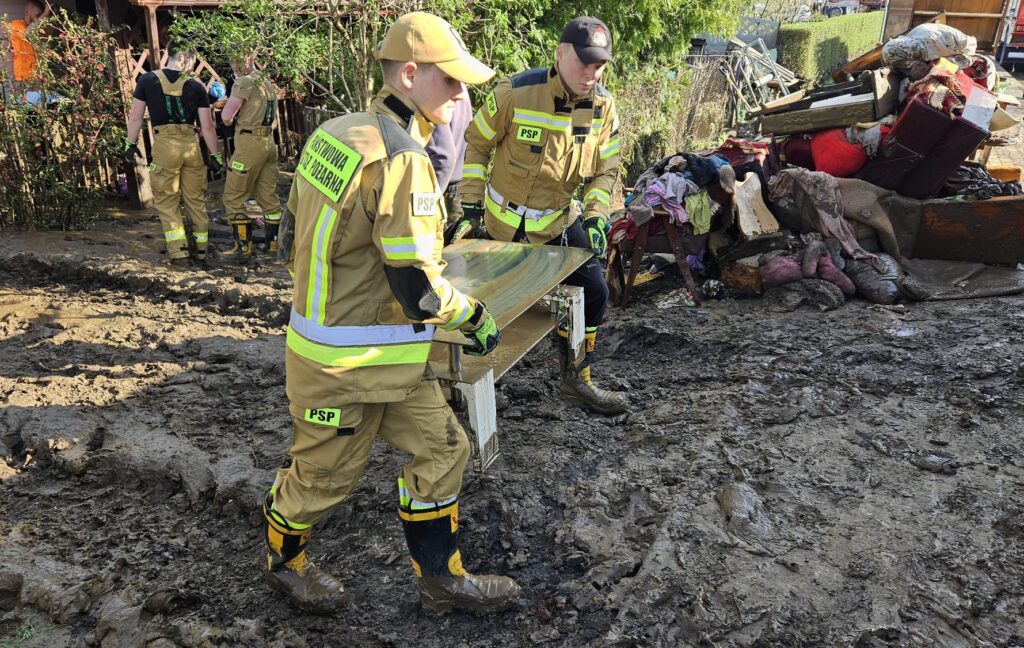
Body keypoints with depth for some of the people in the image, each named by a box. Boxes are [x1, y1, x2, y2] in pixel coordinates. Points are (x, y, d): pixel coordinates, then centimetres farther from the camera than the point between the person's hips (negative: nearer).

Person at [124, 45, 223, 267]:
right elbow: (207, 126, 3)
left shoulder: (147, 80, 4)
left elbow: (136, 117, 4)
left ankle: (178, 252, 1)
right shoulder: (195, 87, 3)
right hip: (191, 144, 1)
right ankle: (200, 250, 16)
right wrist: (215, 155, 10)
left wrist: (130, 144, 15)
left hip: (164, 144, -1)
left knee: (167, 201, 7)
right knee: (195, 199, 12)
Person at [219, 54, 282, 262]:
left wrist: (230, 118, 8)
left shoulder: (244, 82, -10)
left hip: (249, 144, -8)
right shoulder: (267, 83, 15)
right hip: (269, 142, 8)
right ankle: (274, 242, 16)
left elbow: (226, 116, -14)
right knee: (269, 195, 12)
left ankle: (243, 246, 0)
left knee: (234, 197, 0)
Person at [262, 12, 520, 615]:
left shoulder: (335, 132, 4)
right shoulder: (403, 158, -24)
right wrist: (477, 316, -8)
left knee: (442, 448, 15)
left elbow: (293, 236, 12)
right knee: (323, 475, 15)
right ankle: (285, 562, 45)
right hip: (347, 365, -9)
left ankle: (441, 580, 30)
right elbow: (419, 293, -26)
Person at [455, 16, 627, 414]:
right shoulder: (516, 93, -22)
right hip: (508, 220, -5)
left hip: (561, 218, 5)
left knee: (593, 291, 3)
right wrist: (471, 206, -9)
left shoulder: (603, 106, -8)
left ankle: (576, 381, 20)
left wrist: (596, 218, -12)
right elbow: (477, 144, -9)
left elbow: (605, 170, 1)